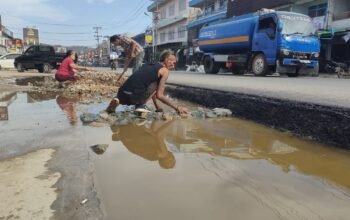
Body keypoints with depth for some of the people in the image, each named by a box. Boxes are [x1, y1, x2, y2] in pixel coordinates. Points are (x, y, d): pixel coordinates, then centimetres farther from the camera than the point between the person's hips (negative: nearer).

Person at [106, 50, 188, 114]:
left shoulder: (149, 65, 27)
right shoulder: (165, 70, 5)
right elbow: (159, 95, -1)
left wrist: (158, 107, 39)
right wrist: (177, 107, 6)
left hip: (123, 94, 7)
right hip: (135, 96, -7)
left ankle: (116, 101, 9)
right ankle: (141, 105, 1)